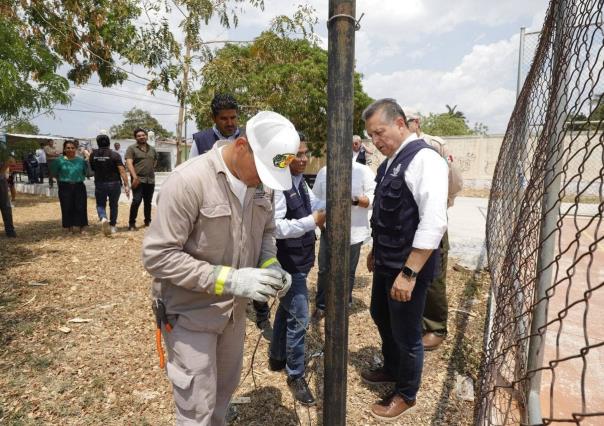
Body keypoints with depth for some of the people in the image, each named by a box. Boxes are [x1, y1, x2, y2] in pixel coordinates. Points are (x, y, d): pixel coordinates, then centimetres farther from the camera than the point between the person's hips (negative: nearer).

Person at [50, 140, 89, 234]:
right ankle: (70, 227, 17)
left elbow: (87, 172, 11)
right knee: (67, 208, 3)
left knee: (80, 207, 0)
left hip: (79, 187, 1)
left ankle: (81, 227, 11)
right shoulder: (59, 160, 0)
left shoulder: (81, 160, 4)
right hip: (65, 187, -1)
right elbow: (54, 173, 5)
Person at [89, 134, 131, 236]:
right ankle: (112, 226, 23)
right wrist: (126, 185, -17)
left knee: (100, 205, 14)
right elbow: (122, 171, -17)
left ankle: (103, 219, -15)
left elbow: (92, 168, 13)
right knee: (113, 205, 15)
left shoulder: (93, 155, -1)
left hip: (99, 184, 1)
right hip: (114, 184, -1)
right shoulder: (114, 155, -9)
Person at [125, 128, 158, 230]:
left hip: (150, 180, 5)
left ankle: (148, 221, 24)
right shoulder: (132, 148, -2)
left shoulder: (152, 149, 14)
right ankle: (132, 223, 0)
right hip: (138, 179, -5)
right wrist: (135, 177, -22)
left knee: (148, 202, 12)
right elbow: (129, 163, -12)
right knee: (136, 201, -10)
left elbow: (155, 162, 28)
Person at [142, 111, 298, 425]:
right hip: (190, 312, -6)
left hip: (234, 308, 6)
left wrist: (270, 265, -11)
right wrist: (230, 279, -30)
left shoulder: (262, 183, -5)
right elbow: (158, 256, -25)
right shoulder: (188, 181, -26)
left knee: (225, 389, 25)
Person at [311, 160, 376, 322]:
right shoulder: (323, 172, 7)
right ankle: (321, 305, 28)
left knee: (348, 272, 12)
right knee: (324, 270, 11)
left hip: (353, 232, -3)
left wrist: (356, 200, -25)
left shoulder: (363, 171, -5)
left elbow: (373, 198, -9)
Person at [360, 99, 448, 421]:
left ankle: (406, 395, 36)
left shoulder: (424, 159, -20)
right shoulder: (390, 161, 8)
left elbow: (433, 223, -26)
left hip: (408, 266, -9)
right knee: (380, 316, 25)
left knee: (406, 333, 10)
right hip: (386, 261, 9)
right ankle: (391, 369, 51)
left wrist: (409, 273, -25)